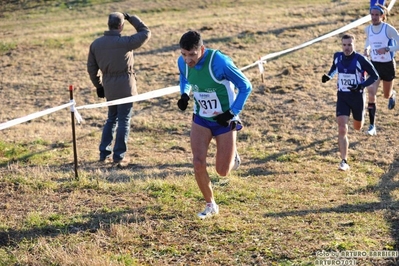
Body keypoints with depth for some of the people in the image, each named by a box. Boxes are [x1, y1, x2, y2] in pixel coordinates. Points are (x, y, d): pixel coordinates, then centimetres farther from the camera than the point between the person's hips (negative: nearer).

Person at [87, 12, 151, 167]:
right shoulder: (125, 42, -16)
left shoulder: (96, 44, 1)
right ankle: (119, 156, 5)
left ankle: (104, 153, 21)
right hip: (125, 87, -5)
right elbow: (146, 33, -4)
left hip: (109, 88, 6)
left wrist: (98, 86, 18)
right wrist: (131, 18, 4)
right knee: (124, 121, 4)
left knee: (111, 119, 20)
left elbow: (91, 68, 7)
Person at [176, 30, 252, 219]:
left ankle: (233, 157, 38)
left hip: (224, 120, -4)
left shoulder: (219, 62, -29)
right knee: (198, 164, -10)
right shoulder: (183, 62, -13)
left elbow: (245, 87, -17)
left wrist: (232, 113, -22)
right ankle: (210, 205, 12)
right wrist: (184, 94, -8)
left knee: (222, 171, 0)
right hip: (201, 119, 4)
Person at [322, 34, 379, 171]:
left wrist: (361, 85, -22)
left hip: (357, 97, -1)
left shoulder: (361, 59, -16)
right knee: (342, 129, -14)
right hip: (342, 97, 2)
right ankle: (344, 162, -12)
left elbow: (374, 76, -8)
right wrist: (329, 76, -2)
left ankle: (359, 118, 60)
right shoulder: (337, 56, -4)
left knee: (357, 127, 20)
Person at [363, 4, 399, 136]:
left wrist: (387, 49, -30)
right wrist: (367, 49, 0)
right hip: (374, 65, 3)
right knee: (371, 93, -15)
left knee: (387, 95, 15)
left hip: (388, 65, -3)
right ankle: (372, 126, -11)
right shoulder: (368, 29, -2)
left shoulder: (388, 29, -17)